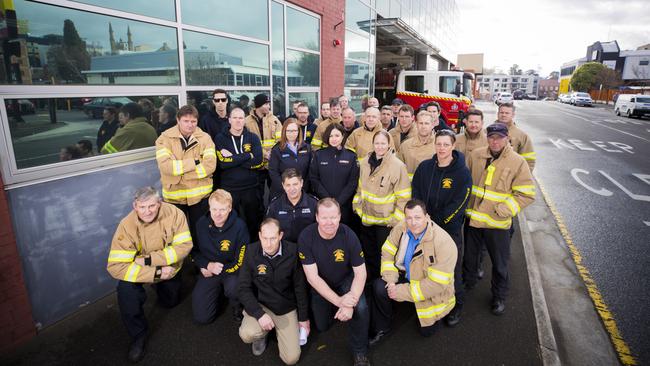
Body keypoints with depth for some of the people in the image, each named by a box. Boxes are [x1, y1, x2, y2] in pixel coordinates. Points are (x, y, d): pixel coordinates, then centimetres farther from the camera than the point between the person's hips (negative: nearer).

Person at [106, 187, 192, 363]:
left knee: (170, 303, 21)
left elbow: (184, 246, -28)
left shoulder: (173, 213, -29)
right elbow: (115, 266, -33)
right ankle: (139, 334, -7)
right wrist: (156, 273, -39)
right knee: (125, 289, -32)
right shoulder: (127, 225, -31)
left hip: (169, 268, 2)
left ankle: (161, 288, 55)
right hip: (140, 271, -2)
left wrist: (149, 259, -34)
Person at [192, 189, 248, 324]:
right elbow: (194, 251, 7)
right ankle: (219, 290, 25)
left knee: (233, 289, -37)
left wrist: (219, 270, -13)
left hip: (231, 270, -3)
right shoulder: (201, 224, -7)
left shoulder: (239, 226, -19)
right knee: (201, 317, -5)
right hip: (208, 271, 4)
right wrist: (208, 265, -10)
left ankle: (237, 306, 1)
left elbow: (241, 262, -15)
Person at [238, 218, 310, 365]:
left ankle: (277, 329, 25)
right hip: (260, 305, 0)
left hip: (286, 308, 0)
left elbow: (300, 287, -6)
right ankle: (262, 333, 9)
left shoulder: (293, 251, -16)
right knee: (247, 334, -29)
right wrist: (259, 314, -23)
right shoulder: (251, 252, -15)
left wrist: (304, 318, 0)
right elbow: (244, 288, -10)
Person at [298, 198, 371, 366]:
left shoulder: (348, 235, -25)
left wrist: (350, 304, -33)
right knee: (322, 327, 11)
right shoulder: (306, 237, -27)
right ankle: (333, 310, 44)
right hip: (320, 285, 1)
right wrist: (338, 301, -33)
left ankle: (360, 352, 0)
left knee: (361, 308, -27)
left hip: (346, 280, -1)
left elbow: (360, 273, -20)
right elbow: (312, 277, -25)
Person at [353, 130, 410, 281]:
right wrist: (357, 206, 11)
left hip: (385, 220, -5)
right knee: (368, 253, 21)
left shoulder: (397, 166, -16)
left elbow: (403, 197, -14)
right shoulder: (365, 162, 0)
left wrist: (397, 220, -14)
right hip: (366, 217, 5)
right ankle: (369, 280, 41)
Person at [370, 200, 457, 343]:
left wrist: (402, 292, -27)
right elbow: (387, 253, -4)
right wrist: (391, 280, -20)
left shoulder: (444, 243, -32)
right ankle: (381, 329, 2)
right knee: (379, 287, -22)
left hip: (431, 293, -3)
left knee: (427, 330, 1)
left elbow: (437, 284, -30)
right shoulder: (400, 229, -17)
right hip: (407, 277, 3)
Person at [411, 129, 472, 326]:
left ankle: (456, 306, 29)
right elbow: (416, 194, 3)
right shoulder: (424, 167, 0)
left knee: (452, 269, 6)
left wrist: (437, 224, -15)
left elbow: (458, 204, -14)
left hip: (451, 229, -3)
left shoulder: (462, 172, -11)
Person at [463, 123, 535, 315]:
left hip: (498, 223, -3)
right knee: (470, 255, 22)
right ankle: (468, 282, 46)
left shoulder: (517, 162, -11)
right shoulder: (476, 155, -2)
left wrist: (504, 210, -19)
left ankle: (499, 296, 35)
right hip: (473, 218, 3)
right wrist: (465, 204, 4)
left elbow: (527, 194, -10)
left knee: (499, 263, 13)